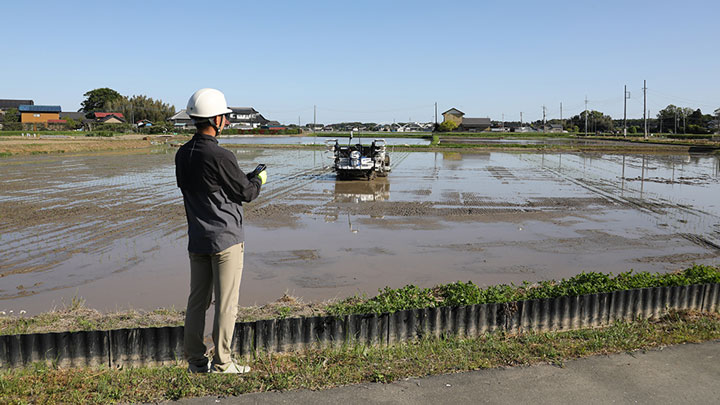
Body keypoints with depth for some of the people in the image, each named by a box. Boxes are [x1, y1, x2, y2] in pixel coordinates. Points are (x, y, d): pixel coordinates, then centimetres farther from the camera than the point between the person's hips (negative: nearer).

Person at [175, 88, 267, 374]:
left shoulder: (182, 154, 5)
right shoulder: (220, 157, -18)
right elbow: (246, 193, -11)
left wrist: (246, 178, 19)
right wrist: (258, 179, 12)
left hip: (196, 239, 7)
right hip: (226, 239, -7)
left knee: (197, 300, 13)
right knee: (226, 303, 3)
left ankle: (195, 360, 23)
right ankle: (221, 363, 11)